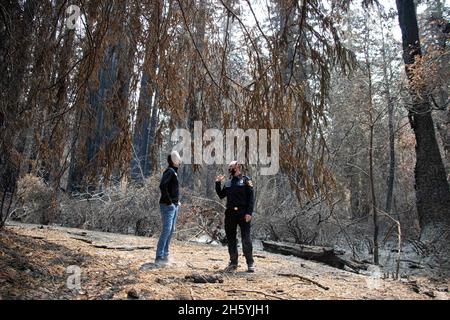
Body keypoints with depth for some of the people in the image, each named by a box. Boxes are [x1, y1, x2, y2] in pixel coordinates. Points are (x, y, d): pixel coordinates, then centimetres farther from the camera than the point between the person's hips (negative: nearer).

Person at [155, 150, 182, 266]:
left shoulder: (174, 172, 17)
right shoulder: (169, 171, -13)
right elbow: (162, 186, -27)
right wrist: (169, 201, -22)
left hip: (174, 205, 10)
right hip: (168, 206, -10)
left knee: (171, 230, 13)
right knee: (166, 230, -12)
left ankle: (165, 254, 21)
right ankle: (159, 257, -8)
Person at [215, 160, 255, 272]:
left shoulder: (245, 180, -1)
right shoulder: (228, 182, 15)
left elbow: (251, 197, -6)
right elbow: (221, 195, 16)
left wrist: (249, 212, -15)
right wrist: (218, 183, 6)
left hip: (243, 213, -5)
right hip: (230, 213, 5)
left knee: (246, 239, -2)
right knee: (231, 239, 9)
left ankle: (250, 263, 8)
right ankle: (233, 263, 21)